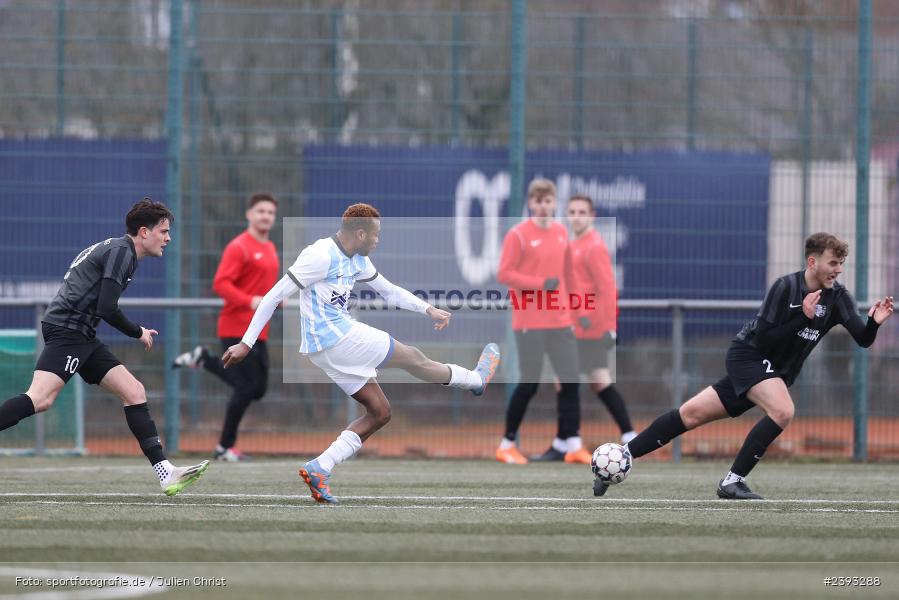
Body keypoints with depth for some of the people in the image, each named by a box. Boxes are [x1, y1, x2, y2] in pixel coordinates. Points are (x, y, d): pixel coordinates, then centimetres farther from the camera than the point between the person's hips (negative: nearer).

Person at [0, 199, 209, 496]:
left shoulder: (112, 248, 22)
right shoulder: (122, 252, -9)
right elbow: (106, 309, -16)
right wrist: (138, 333, -2)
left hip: (82, 337, 10)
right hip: (66, 329, -10)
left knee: (134, 391, 4)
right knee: (40, 399, -25)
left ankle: (165, 473, 0)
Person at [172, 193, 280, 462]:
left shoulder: (270, 249, 16)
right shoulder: (239, 247, -11)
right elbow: (220, 284, -19)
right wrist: (249, 301, -29)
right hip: (237, 327, -8)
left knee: (257, 389, 7)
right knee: (247, 388, -9)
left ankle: (204, 359, 21)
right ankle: (225, 447, 3)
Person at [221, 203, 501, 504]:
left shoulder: (358, 261, 13)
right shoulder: (321, 256, -17)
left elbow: (389, 290, 24)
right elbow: (274, 296, -16)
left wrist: (429, 310, 10)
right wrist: (246, 343, -17)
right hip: (335, 338, -10)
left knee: (380, 412, 9)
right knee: (413, 358, 4)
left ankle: (318, 468, -1)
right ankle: (475, 379, 28)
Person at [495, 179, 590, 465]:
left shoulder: (561, 232, 11)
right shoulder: (518, 235, -8)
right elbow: (504, 274, -12)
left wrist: (570, 303, 16)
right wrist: (541, 283, -19)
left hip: (560, 320, 6)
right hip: (529, 321, -6)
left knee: (570, 380, 2)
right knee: (529, 383, -5)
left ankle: (572, 443, 7)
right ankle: (507, 444, 6)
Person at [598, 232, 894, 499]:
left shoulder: (838, 297, -4)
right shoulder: (786, 287, -18)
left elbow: (863, 339, -11)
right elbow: (763, 338, -20)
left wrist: (874, 322, -31)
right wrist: (804, 317, -26)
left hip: (774, 372, 5)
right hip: (748, 356, -5)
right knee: (782, 411, -28)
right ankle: (732, 482, -18)